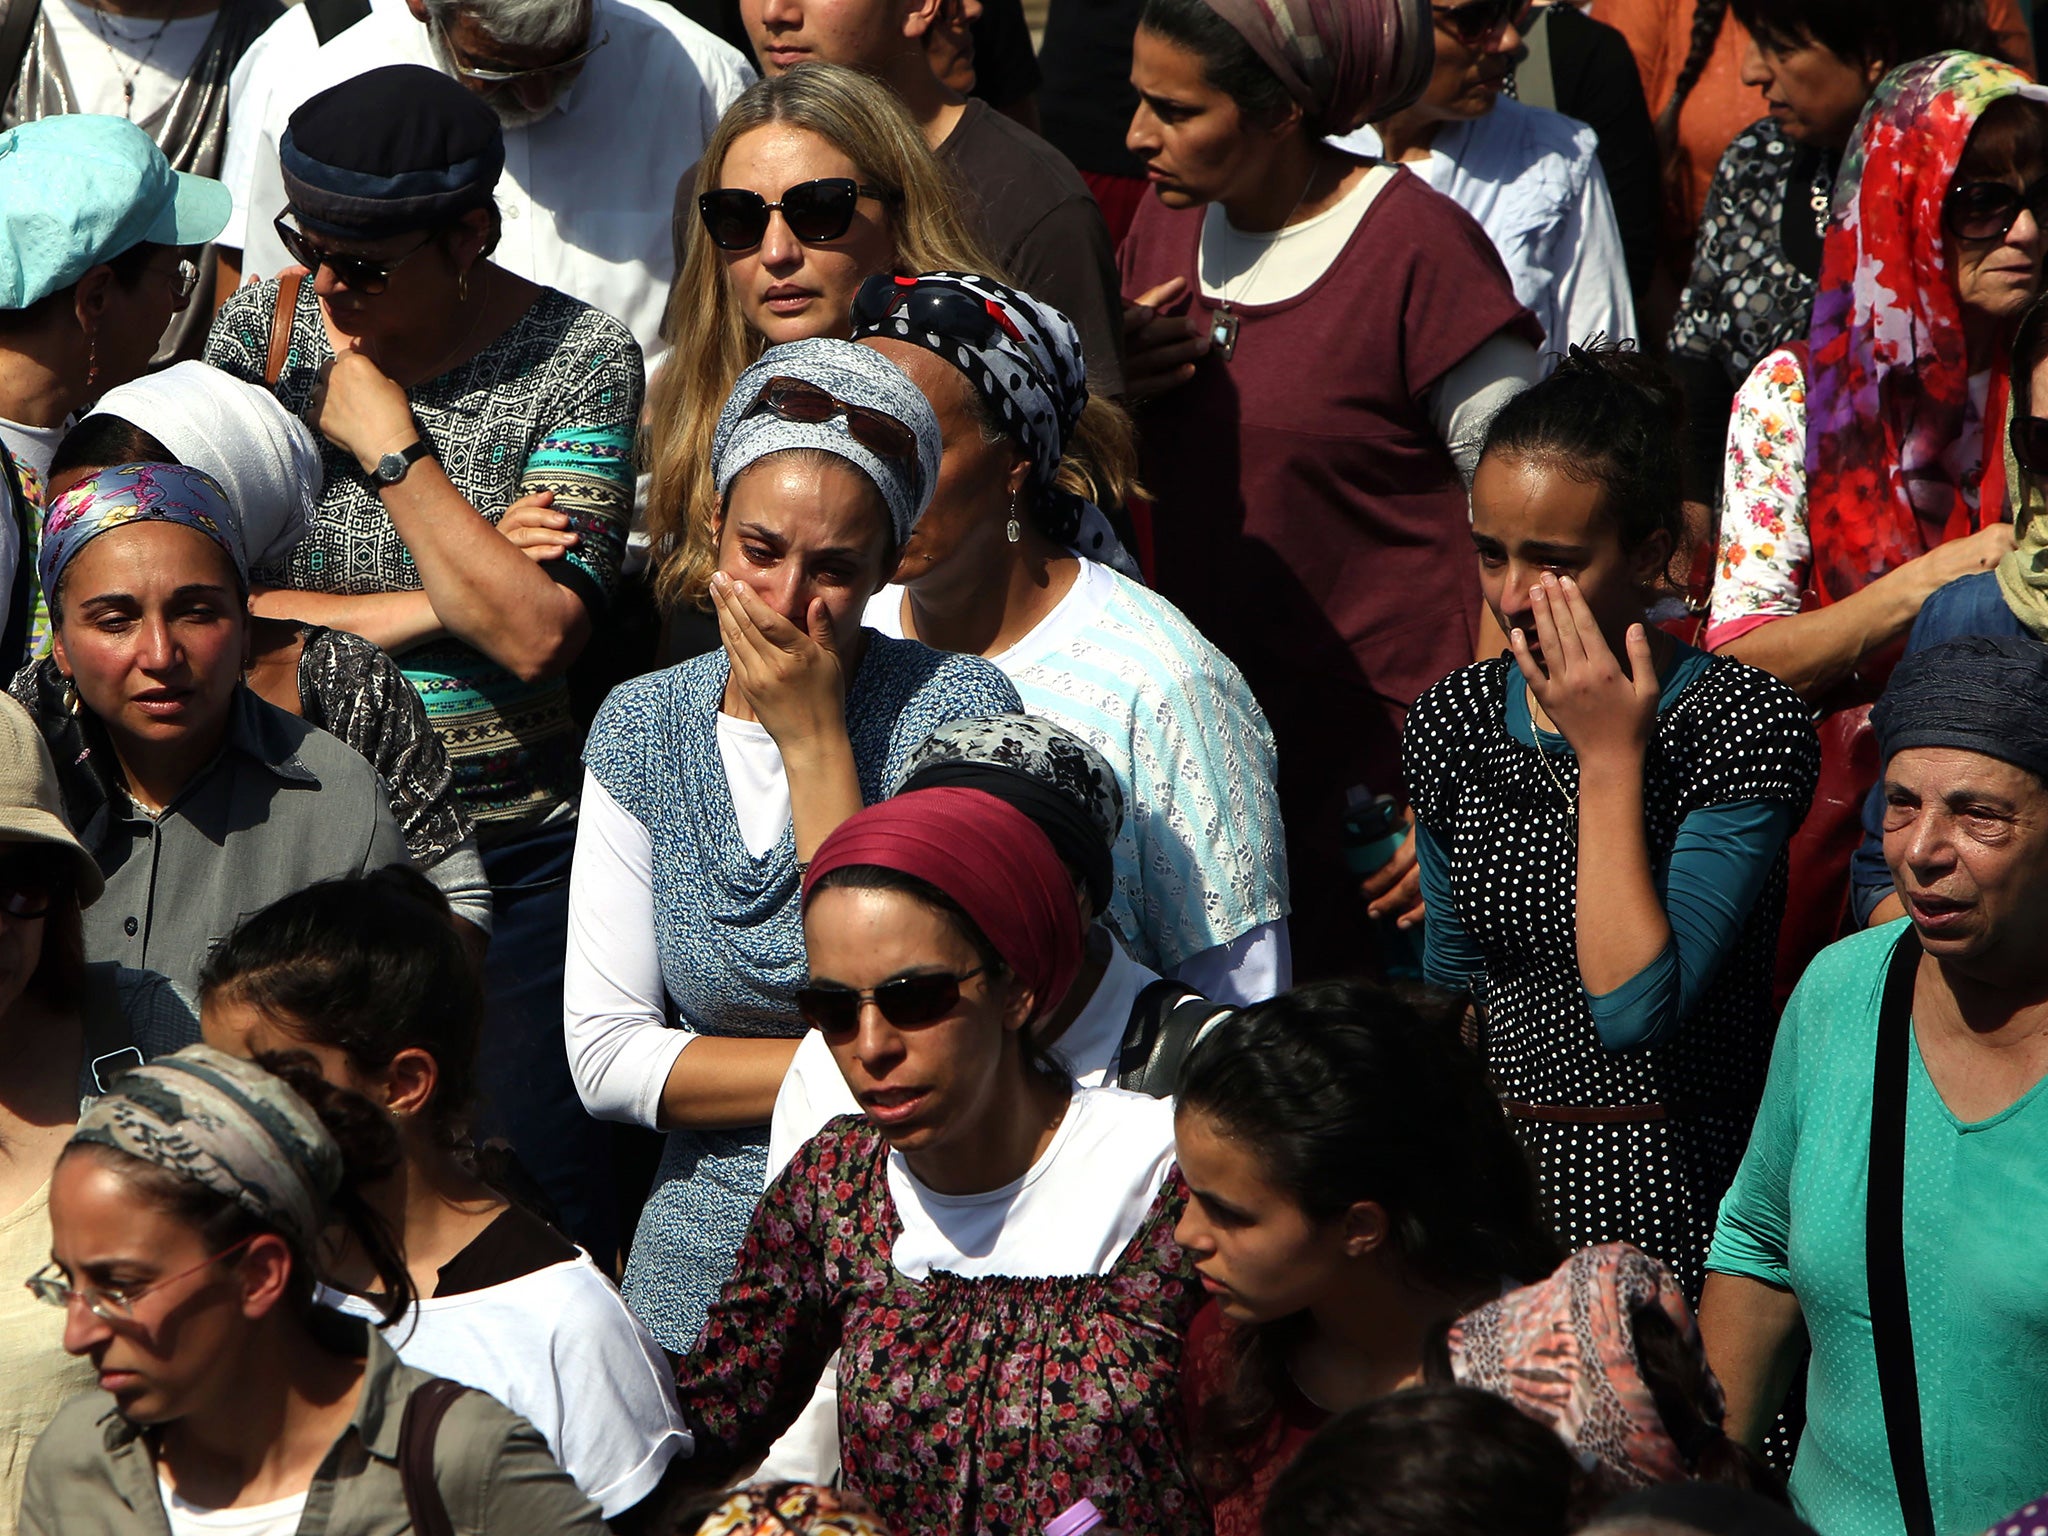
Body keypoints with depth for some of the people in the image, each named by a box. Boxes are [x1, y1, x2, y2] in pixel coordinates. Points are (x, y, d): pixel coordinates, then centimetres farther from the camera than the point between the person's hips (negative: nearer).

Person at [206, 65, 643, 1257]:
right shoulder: (267, 331, -1)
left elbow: (538, 633, -17)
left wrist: (389, 443, -16)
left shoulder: (578, 360, -8)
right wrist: (442, 608, -13)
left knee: (543, 1195, 1)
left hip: (521, 855, -2)